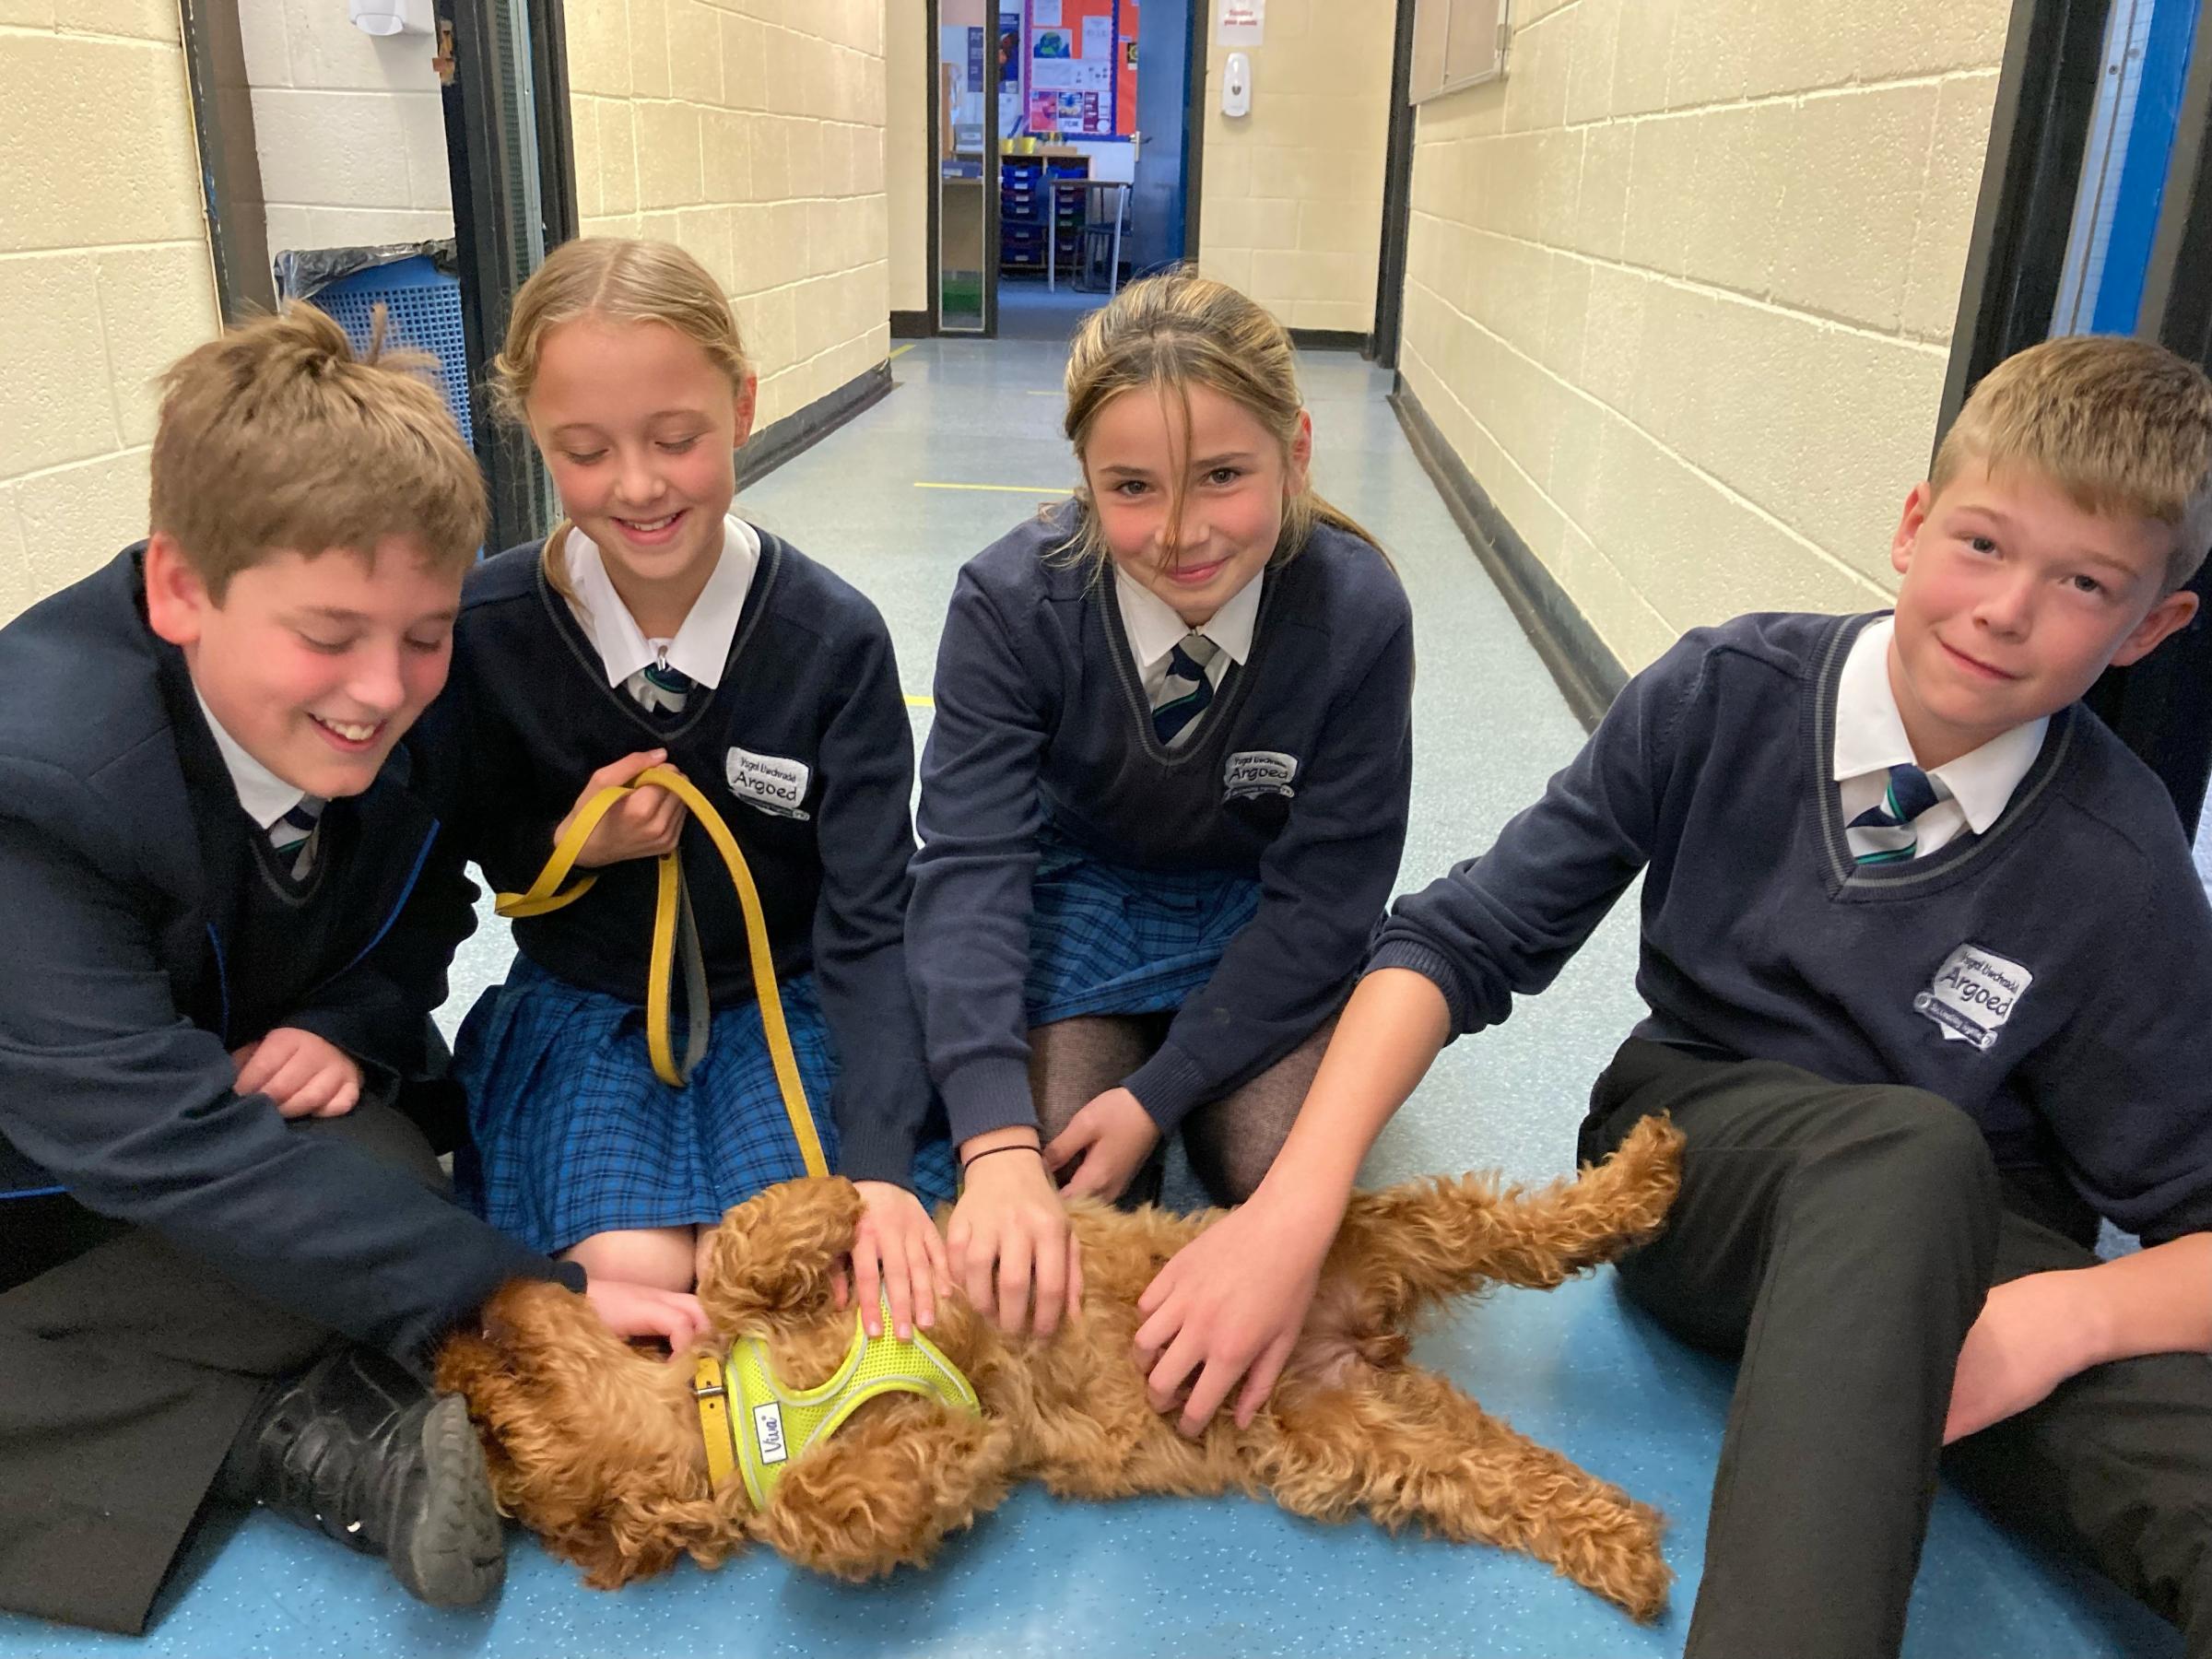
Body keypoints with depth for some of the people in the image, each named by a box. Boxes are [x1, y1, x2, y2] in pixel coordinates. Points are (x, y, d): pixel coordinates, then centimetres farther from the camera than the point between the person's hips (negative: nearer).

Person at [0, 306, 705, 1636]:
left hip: (282, 1108, 2)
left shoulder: (393, 720, -16)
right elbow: (158, 1143, -37)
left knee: (386, 1178, -29)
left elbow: (413, 924, 4)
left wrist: (347, 1025, -22)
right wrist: (526, 1291, -42)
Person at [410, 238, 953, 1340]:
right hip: (579, 1010, 1)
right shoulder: (479, 630, -11)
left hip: (783, 1001, 0)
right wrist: (566, 847, -16)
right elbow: (436, 857, 5)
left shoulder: (834, 640, -13)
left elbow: (871, 921, -16)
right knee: (633, 1275, -22)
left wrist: (881, 1167, -28)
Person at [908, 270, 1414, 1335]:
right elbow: (969, 865, -31)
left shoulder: (1357, 613, -25)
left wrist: (1158, 1094, -25)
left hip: (1266, 907, 1)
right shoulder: (1010, 603, -25)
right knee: (1059, 1190, -18)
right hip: (1080, 884, 0)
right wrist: (998, 1148, -44)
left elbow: (1325, 896, -18)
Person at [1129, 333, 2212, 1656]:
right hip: (1701, 1168, 0)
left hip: (1974, 1249, 0)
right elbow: (1461, 941, -13)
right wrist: (1296, 1205, -25)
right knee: (1914, 1146, -36)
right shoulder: (1727, 698, -12)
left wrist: (2073, 1311, -29)